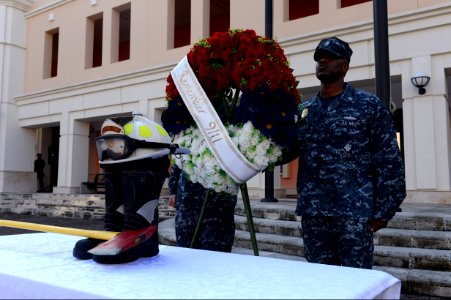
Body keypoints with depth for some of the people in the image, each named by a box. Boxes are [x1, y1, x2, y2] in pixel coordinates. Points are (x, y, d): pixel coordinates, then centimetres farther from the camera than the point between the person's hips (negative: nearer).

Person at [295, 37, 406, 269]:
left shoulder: (368, 105, 1)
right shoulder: (303, 111, 13)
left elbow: (389, 160, -2)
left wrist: (383, 210, -7)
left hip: (354, 212, -4)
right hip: (312, 213, 4)